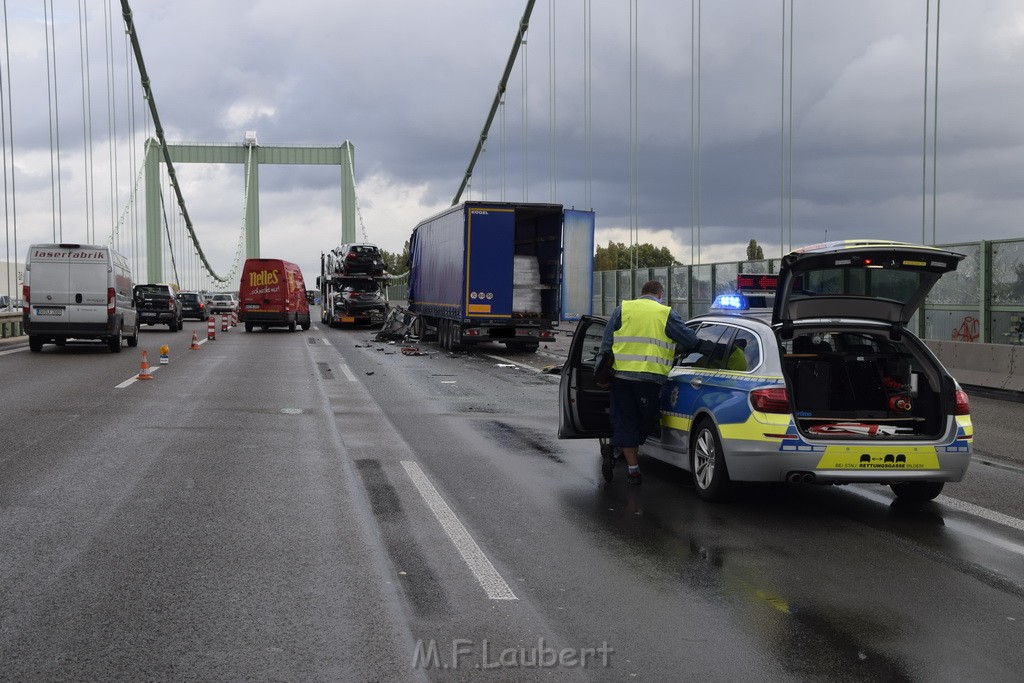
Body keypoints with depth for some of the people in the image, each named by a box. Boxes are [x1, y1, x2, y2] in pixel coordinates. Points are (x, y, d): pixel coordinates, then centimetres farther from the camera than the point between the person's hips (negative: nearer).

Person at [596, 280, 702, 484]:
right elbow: (691, 341, 4)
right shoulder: (667, 314, 6)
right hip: (650, 377, -3)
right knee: (648, 420, 11)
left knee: (624, 422, 8)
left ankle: (633, 470, 2)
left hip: (621, 374, 3)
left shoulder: (622, 309, 13)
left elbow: (606, 343, 8)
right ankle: (615, 450, -1)